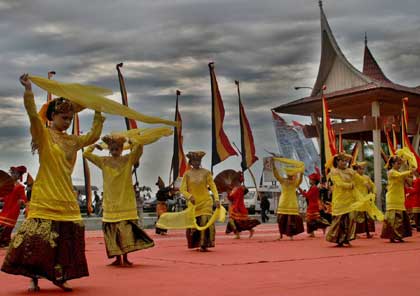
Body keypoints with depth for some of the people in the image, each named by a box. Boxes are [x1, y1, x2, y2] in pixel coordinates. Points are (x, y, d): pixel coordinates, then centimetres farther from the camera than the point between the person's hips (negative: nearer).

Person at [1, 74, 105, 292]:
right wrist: (28, 89, -28)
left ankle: (59, 277, 18)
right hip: (45, 198, -6)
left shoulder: (73, 140, 14)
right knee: (38, 238, -8)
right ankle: (34, 279, 3)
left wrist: (98, 114, 21)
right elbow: (33, 114, -17)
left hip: (67, 199, 6)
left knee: (67, 240, 6)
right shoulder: (43, 134, -2)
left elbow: (94, 135, 23)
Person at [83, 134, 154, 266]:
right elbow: (86, 154, 5)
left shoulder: (128, 159, 0)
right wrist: (95, 144, 3)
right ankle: (117, 258, 13)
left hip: (126, 202, -2)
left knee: (127, 230, -5)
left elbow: (139, 147, -14)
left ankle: (125, 258, 6)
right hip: (110, 203, 2)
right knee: (111, 231, 3)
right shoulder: (103, 161, 6)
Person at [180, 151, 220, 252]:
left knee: (205, 223, -13)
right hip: (193, 203, 2)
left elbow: (213, 186, -2)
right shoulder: (187, 174, 4)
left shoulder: (206, 172, 2)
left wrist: (216, 199, -15)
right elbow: (182, 189, 1)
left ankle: (204, 245, -9)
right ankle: (196, 244, 17)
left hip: (205, 202, -1)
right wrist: (189, 196, -18)